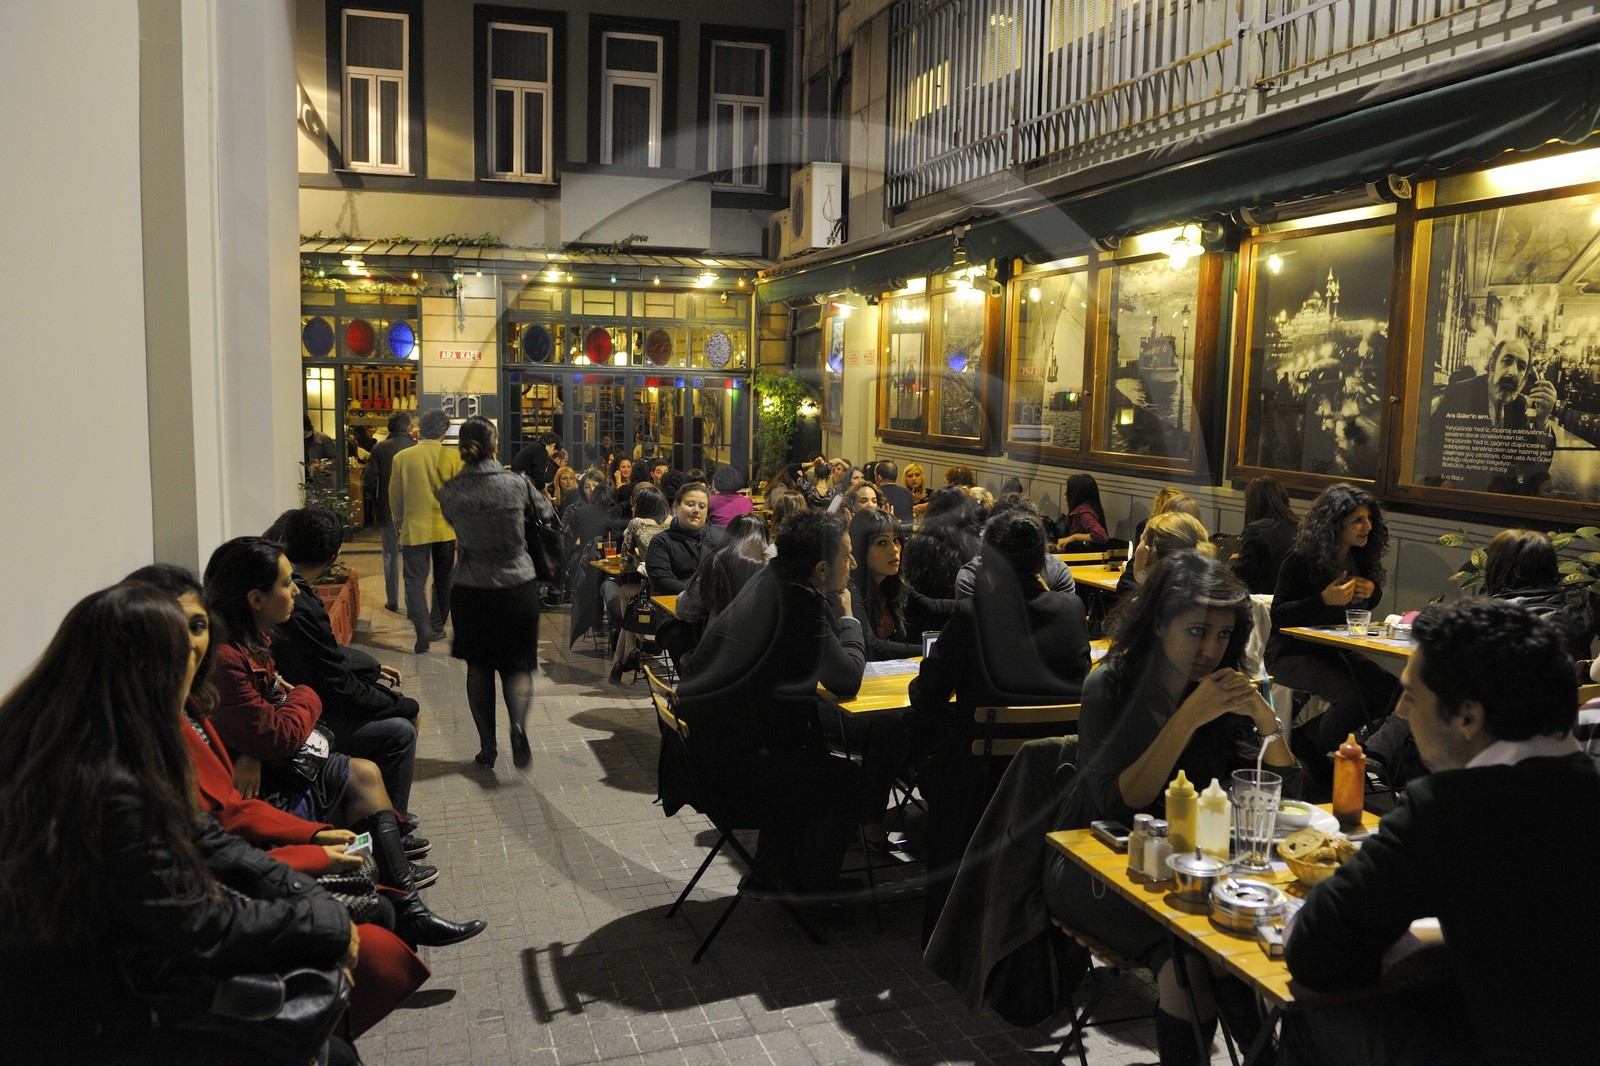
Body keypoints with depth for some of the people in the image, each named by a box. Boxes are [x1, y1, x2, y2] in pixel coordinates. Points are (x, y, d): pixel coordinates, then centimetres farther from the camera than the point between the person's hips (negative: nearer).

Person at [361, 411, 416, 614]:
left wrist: (374, 502, 9)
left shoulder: (380, 448, -6)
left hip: (387, 511, 0)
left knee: (390, 555, 11)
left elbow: (369, 479, -6)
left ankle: (392, 601, 15)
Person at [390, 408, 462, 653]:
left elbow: (395, 497, 5)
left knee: (415, 583, 1)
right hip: (446, 529, 1)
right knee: (443, 582, 17)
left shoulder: (402, 458, -4)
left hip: (414, 529, -1)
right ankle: (436, 626, 28)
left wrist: (400, 523, 22)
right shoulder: (453, 456, -6)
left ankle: (423, 633, -14)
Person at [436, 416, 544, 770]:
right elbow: (547, 514, 7)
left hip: (471, 591, 1)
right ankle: (518, 722, -19)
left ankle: (487, 747, 19)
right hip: (518, 585, -1)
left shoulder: (449, 492, -7)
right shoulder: (517, 483, -10)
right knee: (517, 665, 10)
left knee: (478, 667, 16)